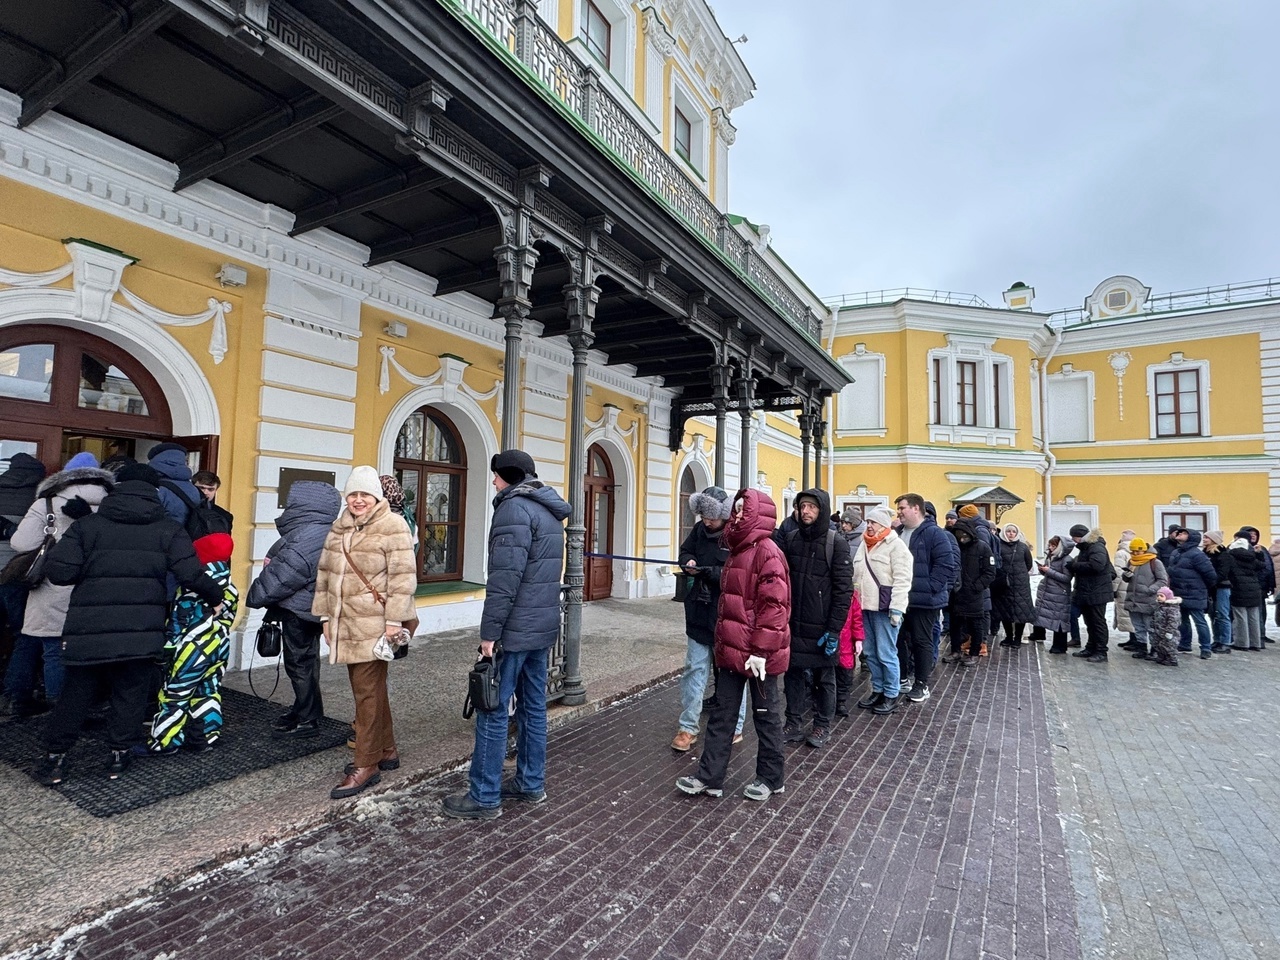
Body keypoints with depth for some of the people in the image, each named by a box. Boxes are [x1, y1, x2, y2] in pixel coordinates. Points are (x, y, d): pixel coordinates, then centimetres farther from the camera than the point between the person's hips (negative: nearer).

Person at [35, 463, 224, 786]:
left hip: (88, 630, 1)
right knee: (130, 696, 13)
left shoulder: (87, 524, 2)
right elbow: (191, 574, -9)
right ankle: (118, 755, 19)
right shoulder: (168, 528, 0)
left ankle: (54, 757, 25)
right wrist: (216, 597, 6)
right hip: (141, 632, -1)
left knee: (75, 695, 17)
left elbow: (58, 572, -6)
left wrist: (90, 572, 15)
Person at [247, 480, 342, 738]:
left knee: (299, 662, 3)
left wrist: (256, 596, -8)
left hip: (298, 609, -10)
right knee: (305, 660, 21)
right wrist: (274, 560, -1)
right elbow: (282, 560, 19)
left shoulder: (307, 536, -26)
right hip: (312, 607, 10)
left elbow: (284, 575, -23)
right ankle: (305, 710, 35)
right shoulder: (321, 531, 9)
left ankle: (307, 720, 15)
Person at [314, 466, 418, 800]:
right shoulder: (339, 528, 13)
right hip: (346, 624, 8)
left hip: (374, 625, -7)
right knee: (367, 687, 15)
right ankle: (386, 750, 29)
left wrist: (394, 620, -18)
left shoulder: (392, 527, -10)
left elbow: (403, 576, -15)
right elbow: (325, 573, 18)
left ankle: (367, 765, 8)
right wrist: (326, 616, 14)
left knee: (367, 690, -4)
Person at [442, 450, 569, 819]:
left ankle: (484, 797, 10)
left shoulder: (514, 508, -14)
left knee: (493, 711, 0)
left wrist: (489, 632, -17)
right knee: (533, 706, 15)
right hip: (543, 626, 9)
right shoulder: (548, 511, 14)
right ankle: (531, 784, 26)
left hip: (515, 629, -9)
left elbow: (505, 578, -22)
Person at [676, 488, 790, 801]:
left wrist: (761, 651, -22)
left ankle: (771, 778, 27)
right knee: (721, 713, 12)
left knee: (765, 714, 9)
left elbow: (774, 606, -22)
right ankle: (709, 777, 21)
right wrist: (722, 641, 21)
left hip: (757, 654, -9)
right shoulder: (738, 551, 12)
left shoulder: (767, 552, -17)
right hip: (731, 651, 9)